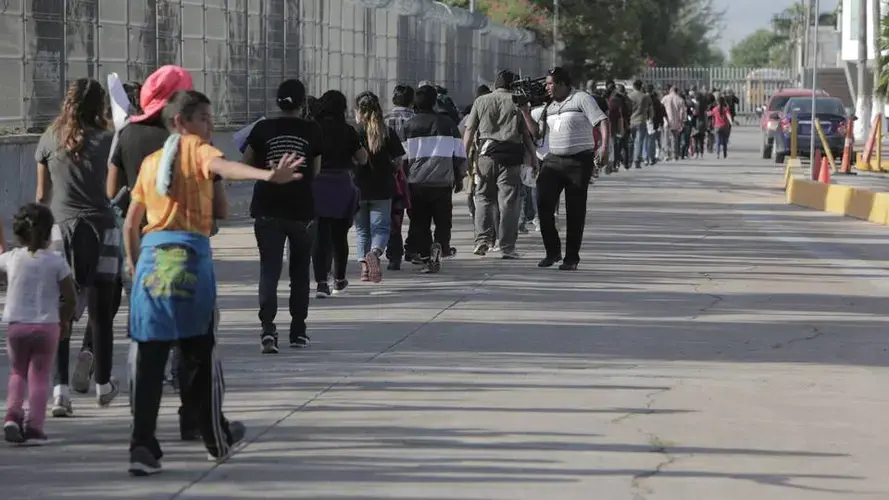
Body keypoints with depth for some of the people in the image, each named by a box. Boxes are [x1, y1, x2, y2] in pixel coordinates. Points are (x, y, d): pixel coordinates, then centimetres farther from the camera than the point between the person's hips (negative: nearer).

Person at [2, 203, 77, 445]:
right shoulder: (56, 261, -6)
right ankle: (34, 427, -1)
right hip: (46, 325, -2)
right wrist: (65, 320, 11)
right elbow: (70, 297, -5)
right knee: (39, 376, 6)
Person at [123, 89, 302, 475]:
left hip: (150, 257, 4)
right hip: (191, 255, -4)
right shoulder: (196, 148, 1)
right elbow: (223, 166, -22)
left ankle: (143, 446, -6)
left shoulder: (150, 161, 17)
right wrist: (268, 175, -36)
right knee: (201, 353, 10)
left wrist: (134, 264, 29)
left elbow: (130, 223, 18)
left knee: (148, 359, 2)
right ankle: (217, 439, 24)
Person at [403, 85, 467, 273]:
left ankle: (425, 257, 3)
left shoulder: (409, 126, 3)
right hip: (442, 182, 0)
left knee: (420, 222, 10)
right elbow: (460, 154, 8)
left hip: (416, 182, 0)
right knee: (443, 221, 8)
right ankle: (438, 246, -18)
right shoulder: (447, 123, 5)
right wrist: (459, 178, 18)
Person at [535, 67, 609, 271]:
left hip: (579, 161, -6)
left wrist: (604, 146, -24)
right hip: (554, 160, 6)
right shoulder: (550, 108, 18)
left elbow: (602, 122, -13)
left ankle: (571, 257, 9)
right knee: (544, 204, -10)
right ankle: (552, 251, 1)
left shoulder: (582, 99, -3)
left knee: (575, 211, 1)